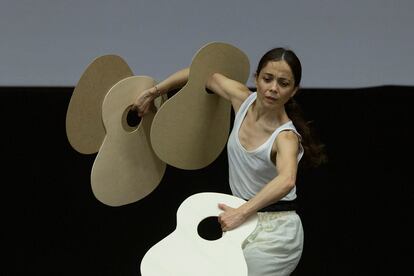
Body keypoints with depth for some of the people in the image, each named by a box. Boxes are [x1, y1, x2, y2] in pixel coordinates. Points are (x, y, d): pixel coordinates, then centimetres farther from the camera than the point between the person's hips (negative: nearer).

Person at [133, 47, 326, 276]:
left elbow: (286, 181, -46)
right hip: (246, 225, 7)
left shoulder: (286, 136, -24)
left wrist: (241, 213, -52)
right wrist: (155, 91, 12)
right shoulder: (243, 98, -5)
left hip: (274, 233, -7)